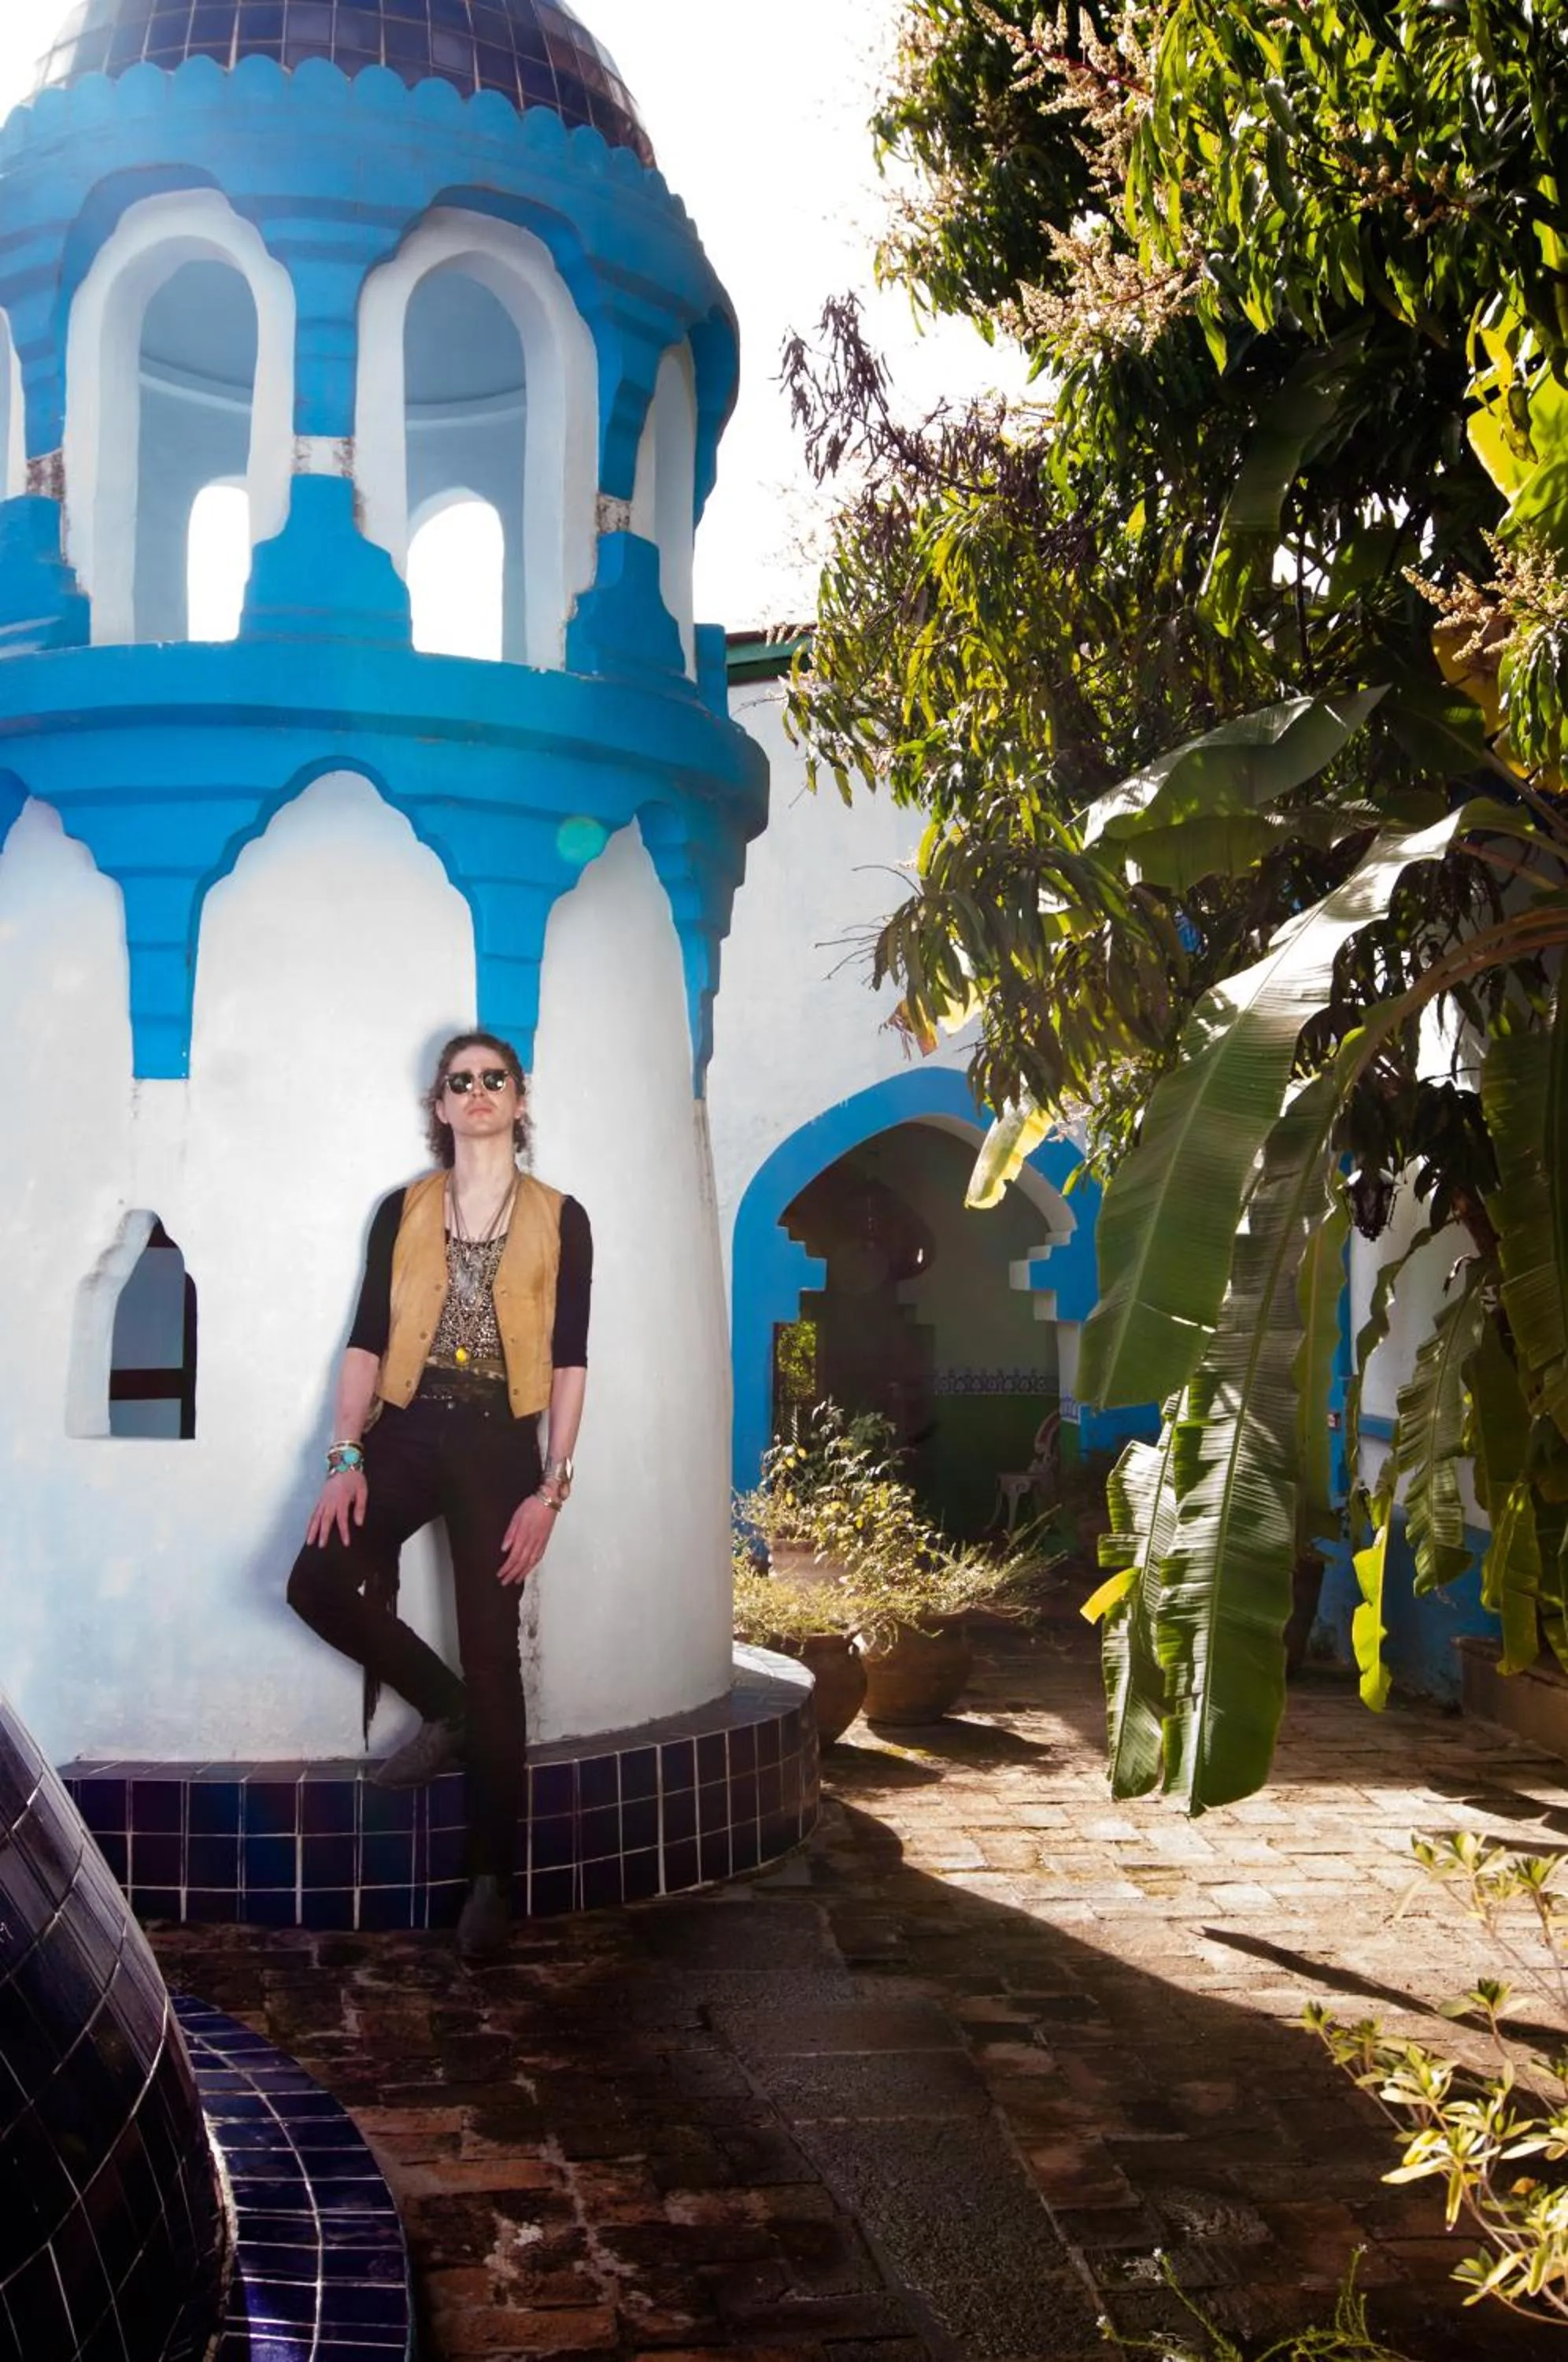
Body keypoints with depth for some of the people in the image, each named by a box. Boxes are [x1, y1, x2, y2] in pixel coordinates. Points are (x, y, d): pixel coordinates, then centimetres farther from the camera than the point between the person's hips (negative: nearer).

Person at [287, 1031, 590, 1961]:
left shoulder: (560, 1219, 3)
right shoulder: (403, 1210, 8)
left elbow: (570, 1362, 0)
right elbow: (366, 1340, 5)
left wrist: (552, 1487, -8)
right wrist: (344, 1457, -7)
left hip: (499, 1442, -2)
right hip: (406, 1431, 2)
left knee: (493, 1653, -2)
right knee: (320, 1580, -19)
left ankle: (493, 1880, 8)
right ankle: (446, 1711, 8)